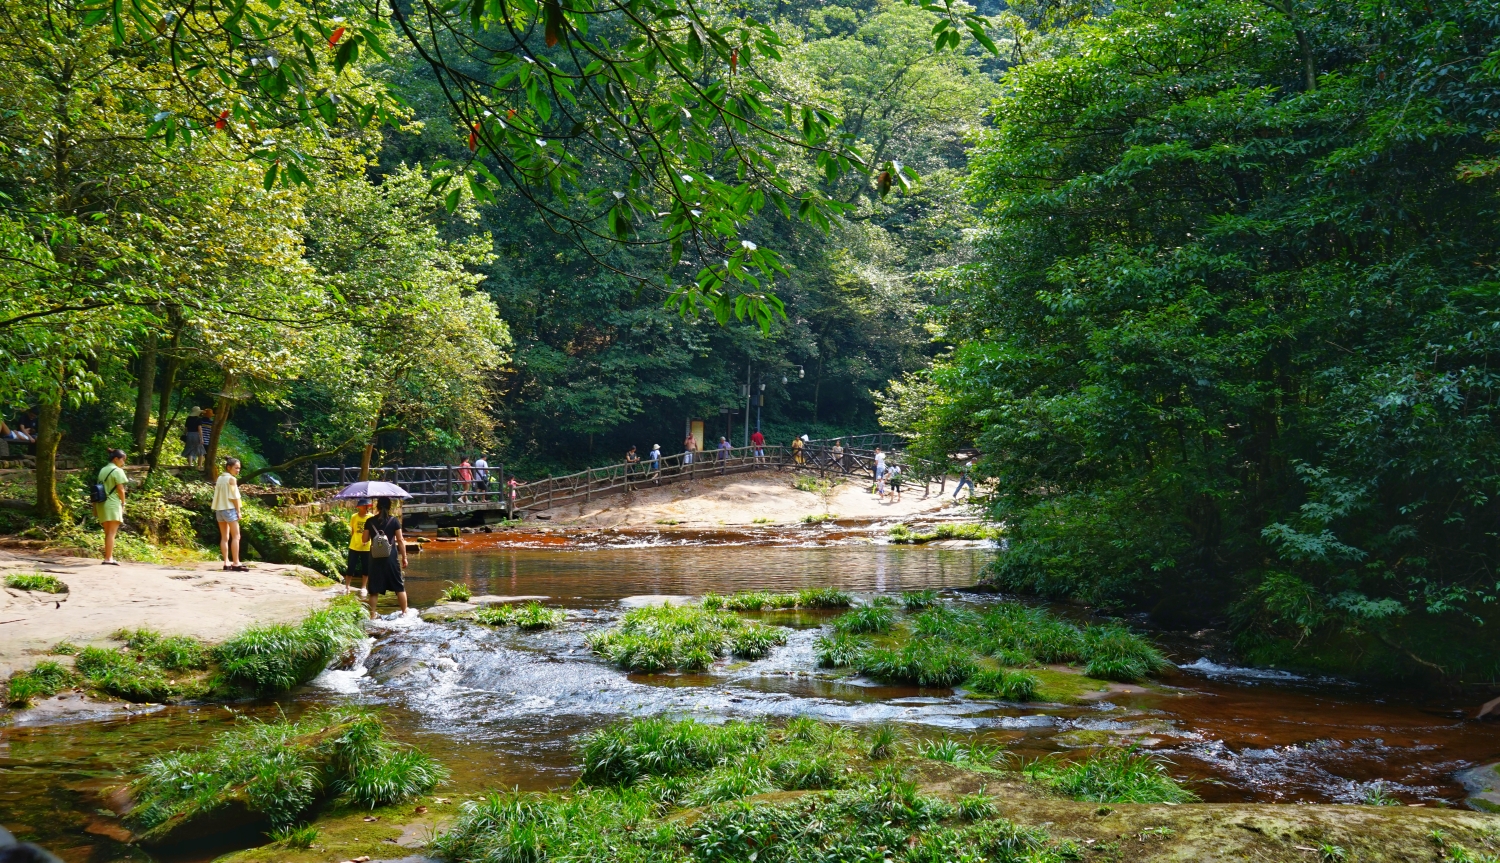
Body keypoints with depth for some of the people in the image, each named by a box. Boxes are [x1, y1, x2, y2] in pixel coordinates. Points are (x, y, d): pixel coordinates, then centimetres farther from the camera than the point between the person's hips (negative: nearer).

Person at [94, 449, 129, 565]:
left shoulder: (102, 470, 15)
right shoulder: (117, 471, -7)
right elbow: (120, 489, -12)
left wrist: (95, 508, 15)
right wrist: (123, 503, -2)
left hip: (102, 504, 8)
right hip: (113, 504, -8)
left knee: (108, 533, 13)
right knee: (112, 532, -8)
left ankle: (108, 557, 15)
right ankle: (108, 558, -13)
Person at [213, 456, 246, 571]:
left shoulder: (220, 478, 12)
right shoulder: (231, 479, -10)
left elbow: (218, 494, 11)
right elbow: (234, 497, -13)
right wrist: (238, 511, -8)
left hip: (219, 509, 8)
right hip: (229, 509, -8)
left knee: (224, 537, 9)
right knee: (236, 536, -4)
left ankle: (227, 563, 7)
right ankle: (236, 563, -8)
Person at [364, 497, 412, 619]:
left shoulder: (370, 521, -1)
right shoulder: (394, 520, -4)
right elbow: (400, 540, -3)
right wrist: (404, 557, 4)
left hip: (375, 557, 1)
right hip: (391, 557, -1)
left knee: (374, 589, 6)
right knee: (399, 586, 12)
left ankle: (372, 615, 6)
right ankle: (405, 611, 19)